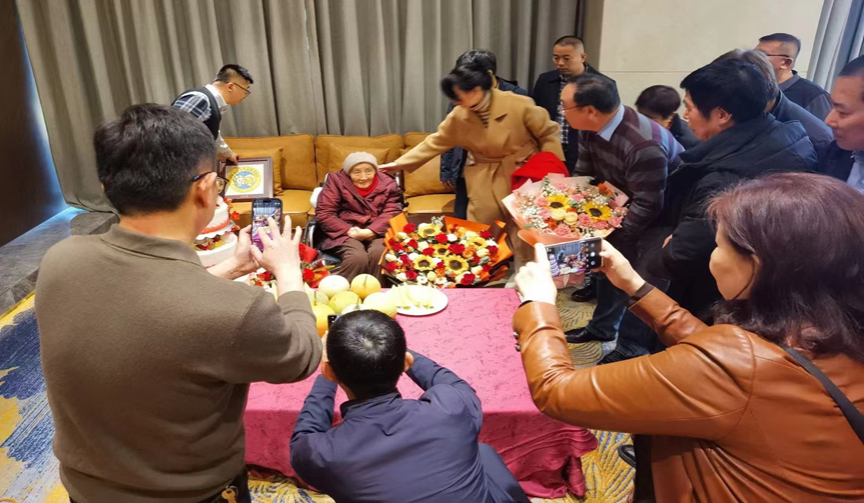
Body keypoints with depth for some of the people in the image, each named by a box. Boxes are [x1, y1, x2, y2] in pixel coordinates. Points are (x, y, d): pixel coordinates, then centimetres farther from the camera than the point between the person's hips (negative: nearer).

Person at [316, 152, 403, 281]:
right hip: (345, 233, -1)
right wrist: (349, 230, -17)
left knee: (379, 254, -32)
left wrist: (370, 232, -22)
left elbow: (391, 213, -4)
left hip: (377, 233, 2)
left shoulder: (387, 184, 8)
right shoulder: (337, 181, 5)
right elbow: (324, 213, -3)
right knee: (358, 258, -32)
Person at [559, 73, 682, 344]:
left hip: (660, 217, -8)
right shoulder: (590, 127, -13)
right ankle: (602, 328, 36)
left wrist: (609, 240, -28)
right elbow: (582, 175, -2)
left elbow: (647, 206, -33)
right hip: (623, 208, 8)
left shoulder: (643, 144, -38)